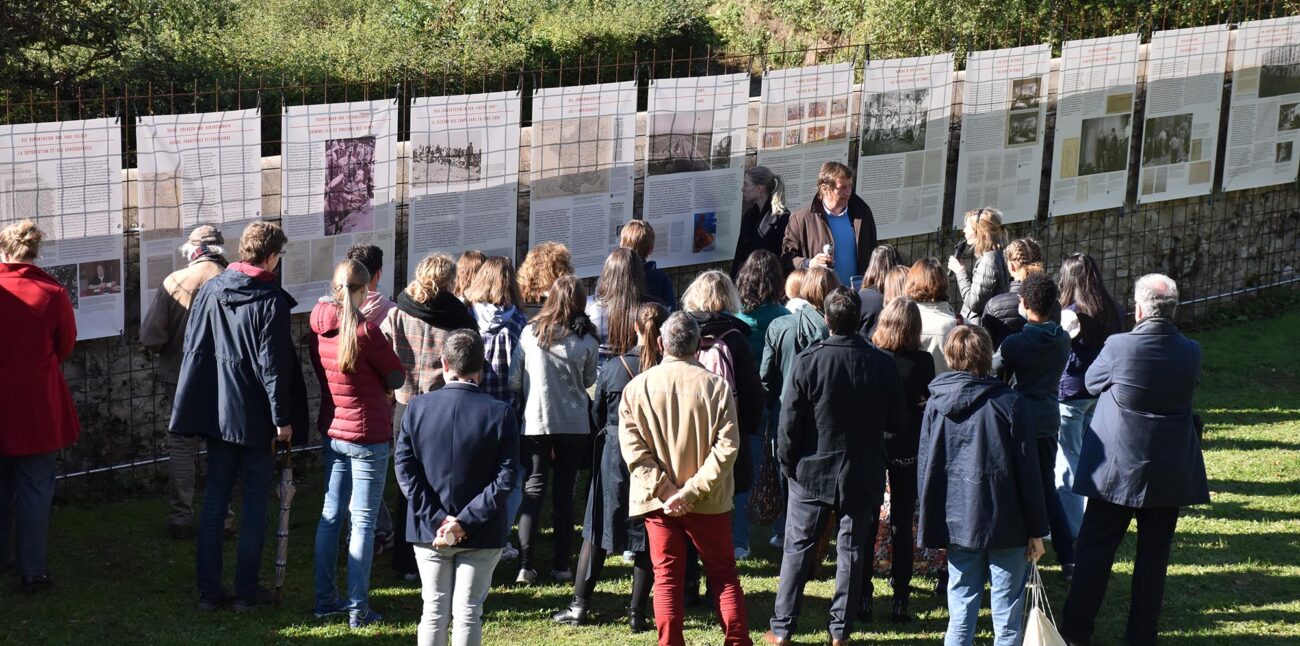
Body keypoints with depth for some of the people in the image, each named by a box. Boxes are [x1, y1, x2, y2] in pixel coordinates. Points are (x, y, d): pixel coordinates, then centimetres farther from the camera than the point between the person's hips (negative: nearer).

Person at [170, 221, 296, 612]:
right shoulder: (271, 301, -13)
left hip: (216, 414, 5)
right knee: (255, 502, 5)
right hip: (256, 418, -5)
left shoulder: (210, 291, 3)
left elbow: (193, 350, 6)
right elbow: (274, 366, -15)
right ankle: (246, 591, 8)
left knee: (214, 499, 10)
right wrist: (282, 418, -9)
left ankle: (209, 590, 13)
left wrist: (192, 410, 11)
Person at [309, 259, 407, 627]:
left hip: (331, 431, 6)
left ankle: (325, 600, 20)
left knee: (330, 516, 14)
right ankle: (357, 609, 2)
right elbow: (397, 378, -9)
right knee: (363, 522, 0)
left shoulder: (319, 327, -1)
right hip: (367, 435, -6)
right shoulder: (365, 331, -19)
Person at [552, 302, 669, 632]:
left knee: (597, 530, 11)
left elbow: (597, 415, 5)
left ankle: (579, 605, 13)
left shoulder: (613, 367, -6)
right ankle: (637, 613, 8)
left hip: (613, 456, 1)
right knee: (648, 537, 7)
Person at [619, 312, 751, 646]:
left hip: (658, 502, 1)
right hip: (709, 502, -1)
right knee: (724, 574, 12)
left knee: (667, 578, 8)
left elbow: (633, 448, -10)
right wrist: (693, 490, -13)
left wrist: (665, 490, -10)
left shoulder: (636, 387, -7)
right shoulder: (716, 386, -10)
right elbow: (727, 447, -14)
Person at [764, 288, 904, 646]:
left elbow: (789, 422, -10)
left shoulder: (809, 361, -13)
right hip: (862, 475, 1)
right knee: (852, 551, 10)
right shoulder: (882, 364, -8)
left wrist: (788, 464, 3)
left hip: (812, 471, -1)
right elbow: (897, 424, -1)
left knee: (797, 549, 8)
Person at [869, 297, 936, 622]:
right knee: (902, 524, 8)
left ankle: (863, 596, 13)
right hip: (907, 448, 0)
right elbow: (929, 403, -5)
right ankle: (900, 599, 6)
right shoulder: (922, 361, -12)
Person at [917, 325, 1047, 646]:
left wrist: (931, 522, 16)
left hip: (957, 522, 3)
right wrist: (1036, 530, 0)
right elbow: (1028, 472, -7)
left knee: (961, 612, 10)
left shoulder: (936, 403, 0)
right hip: (1005, 523, -3)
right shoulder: (1010, 403, -10)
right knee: (1007, 618, 4)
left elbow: (924, 467, 6)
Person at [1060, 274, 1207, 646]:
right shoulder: (1191, 353, -7)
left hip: (1118, 467, -2)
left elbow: (1090, 382, 1)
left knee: (1095, 547, 8)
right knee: (1154, 553, 11)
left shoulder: (1119, 347, -16)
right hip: (1170, 472, 2)